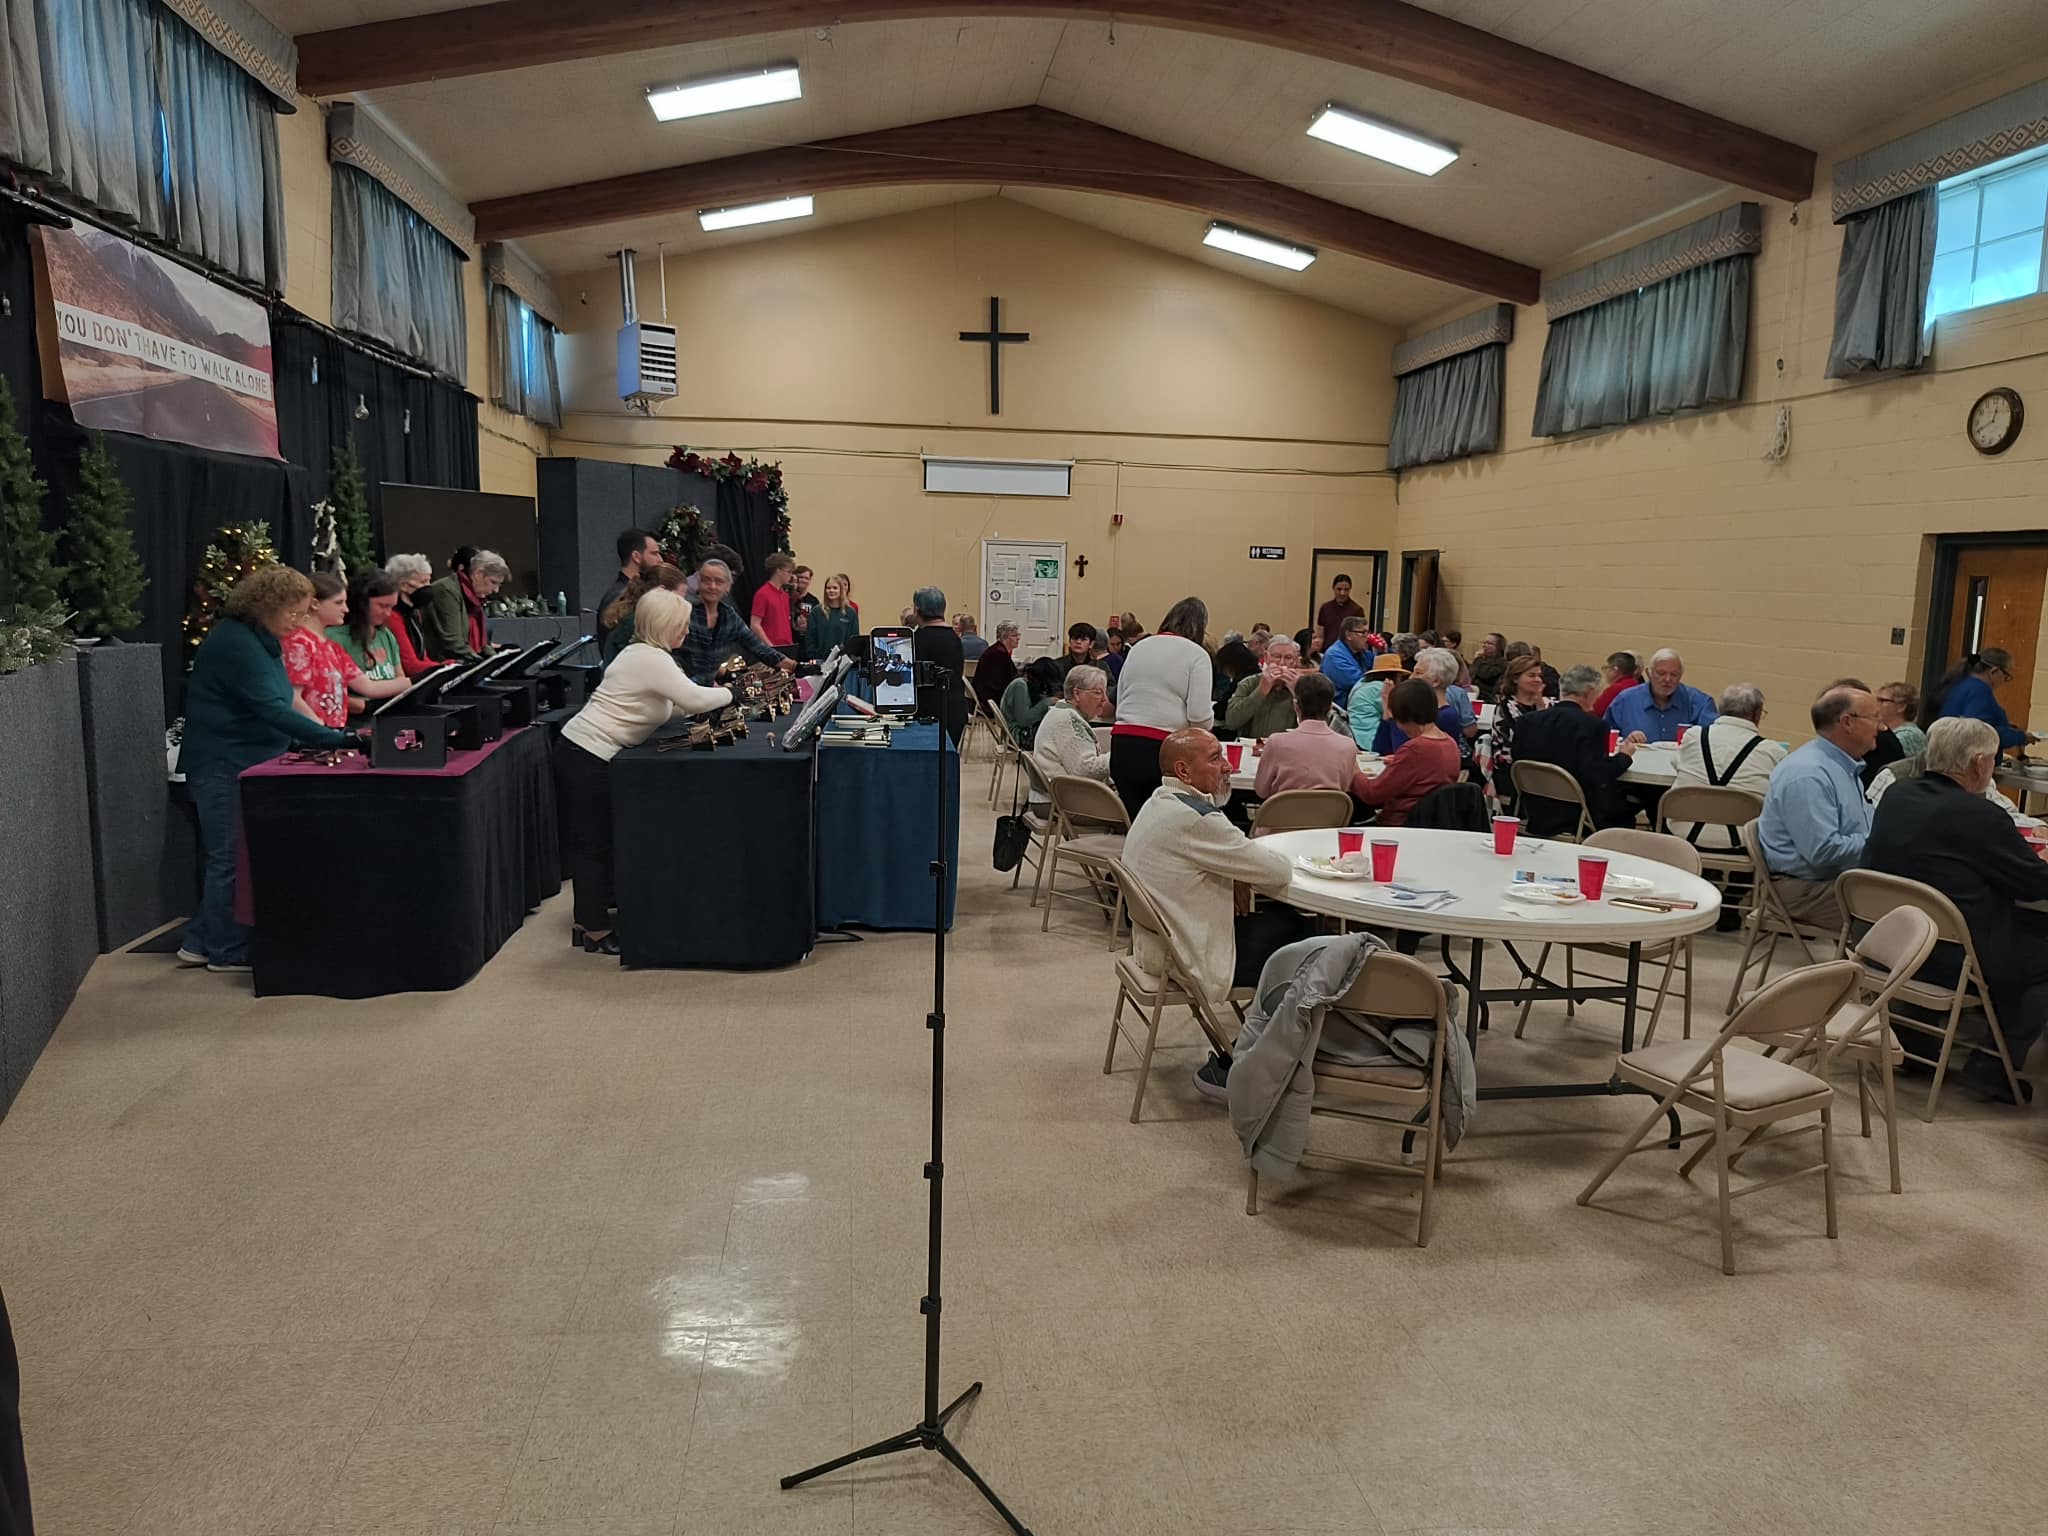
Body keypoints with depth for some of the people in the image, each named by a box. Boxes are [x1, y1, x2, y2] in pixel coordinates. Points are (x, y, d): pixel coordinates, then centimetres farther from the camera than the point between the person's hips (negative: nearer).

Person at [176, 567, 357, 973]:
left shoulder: (259, 640, 12)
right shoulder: (234, 643, -20)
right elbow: (272, 710, -28)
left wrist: (300, 741, 8)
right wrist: (338, 739, -32)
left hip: (247, 763, 10)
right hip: (224, 767, -10)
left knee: (226, 857, 15)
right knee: (233, 858, -2)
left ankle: (200, 943, 24)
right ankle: (228, 951, 8)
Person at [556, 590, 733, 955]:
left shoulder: (642, 653, 15)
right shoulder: (651, 659, -17)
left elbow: (677, 703, 16)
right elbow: (694, 699, -23)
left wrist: (715, 695, 5)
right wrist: (728, 694, -6)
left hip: (582, 751, 10)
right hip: (587, 757, -10)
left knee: (596, 840, 15)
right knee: (593, 843, -2)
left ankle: (590, 920, 24)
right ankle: (594, 930, 7)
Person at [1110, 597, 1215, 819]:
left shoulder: (1139, 647, 16)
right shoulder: (1196, 654, 0)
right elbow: (1200, 715, -7)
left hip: (1122, 744, 5)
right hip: (1163, 748, -5)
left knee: (1133, 821, 7)